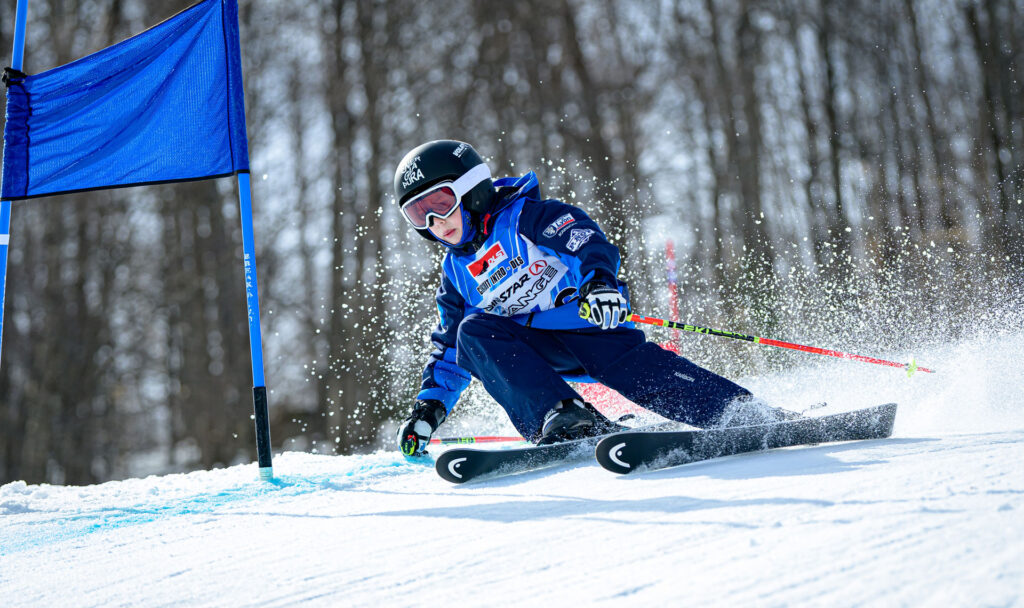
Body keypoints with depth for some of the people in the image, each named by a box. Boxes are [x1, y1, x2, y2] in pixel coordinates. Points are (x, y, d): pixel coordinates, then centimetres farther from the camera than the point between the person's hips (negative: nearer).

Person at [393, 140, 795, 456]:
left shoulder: (522, 216, -1)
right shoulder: (457, 273, 18)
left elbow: (584, 239, -18)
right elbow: (449, 353, 24)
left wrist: (599, 279, -39)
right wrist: (429, 407, 12)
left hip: (589, 321, -5)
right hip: (535, 351, 5)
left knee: (643, 371, -29)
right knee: (472, 331, -22)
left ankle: (767, 420, -25)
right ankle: (562, 418, -38)